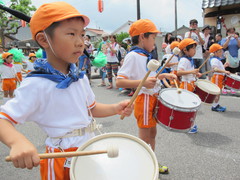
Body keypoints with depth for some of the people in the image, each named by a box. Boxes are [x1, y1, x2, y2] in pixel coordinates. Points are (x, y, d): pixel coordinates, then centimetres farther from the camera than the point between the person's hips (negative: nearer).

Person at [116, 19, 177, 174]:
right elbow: (119, 81, -26)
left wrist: (163, 76, 10)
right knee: (145, 138, 3)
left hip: (154, 98, 9)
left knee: (152, 133, 21)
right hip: (144, 99, -9)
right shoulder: (133, 56, -18)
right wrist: (142, 82, -36)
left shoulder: (147, 56, 10)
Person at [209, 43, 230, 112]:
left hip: (220, 77, 10)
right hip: (217, 77, -10)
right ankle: (214, 106, 3)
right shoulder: (214, 60, -17)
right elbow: (215, 69, -30)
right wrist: (225, 71, -33)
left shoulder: (218, 59, 17)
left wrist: (224, 66, 15)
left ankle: (216, 104, 25)